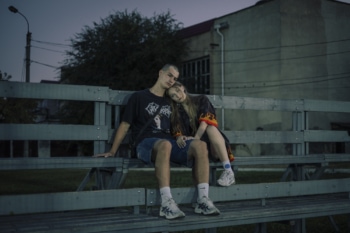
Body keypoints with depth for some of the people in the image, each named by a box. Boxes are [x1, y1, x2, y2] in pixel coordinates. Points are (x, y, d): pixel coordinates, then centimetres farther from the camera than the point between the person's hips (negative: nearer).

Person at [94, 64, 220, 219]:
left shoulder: (170, 102, 26)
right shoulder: (139, 97, 12)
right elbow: (125, 125, 9)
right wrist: (112, 151, 4)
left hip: (170, 143, 5)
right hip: (147, 143, -5)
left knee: (200, 145, -27)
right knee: (165, 144, -43)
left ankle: (203, 200, -31)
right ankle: (167, 203, -46)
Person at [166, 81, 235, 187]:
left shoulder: (201, 100, 5)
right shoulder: (176, 112, 12)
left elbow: (205, 122, -12)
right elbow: (177, 133, -1)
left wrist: (196, 138, -30)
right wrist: (180, 138, -26)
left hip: (215, 147, -2)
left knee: (211, 128, -34)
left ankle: (229, 171, -38)